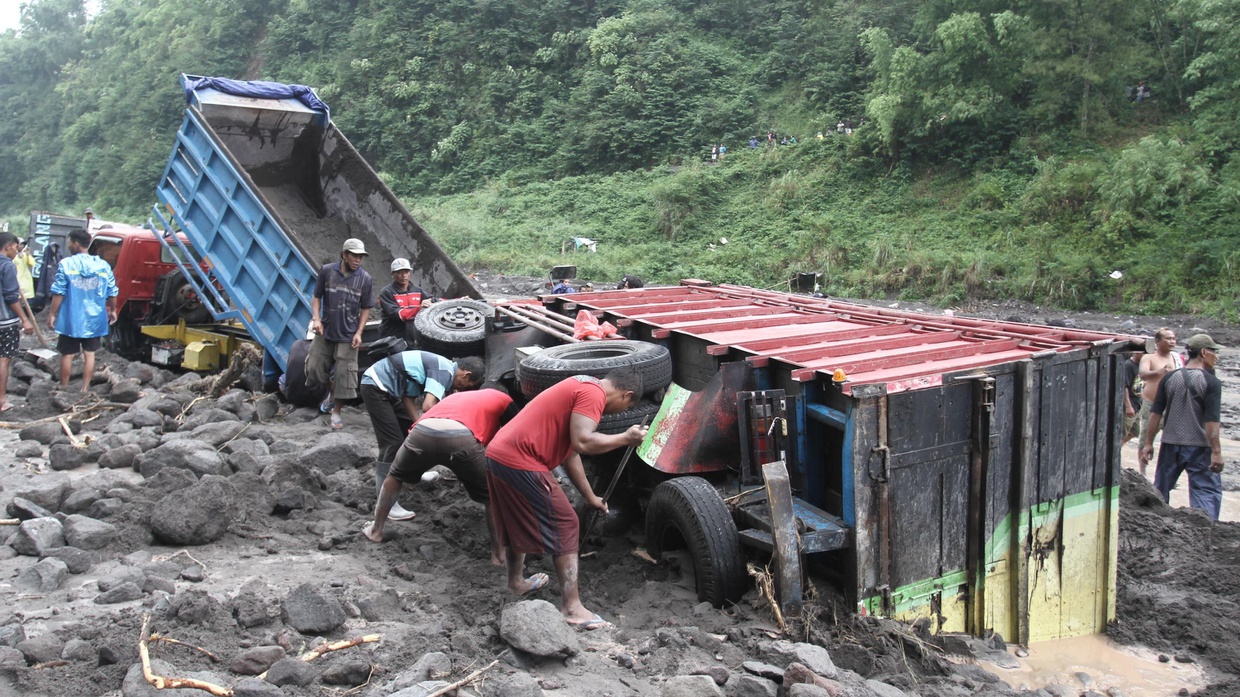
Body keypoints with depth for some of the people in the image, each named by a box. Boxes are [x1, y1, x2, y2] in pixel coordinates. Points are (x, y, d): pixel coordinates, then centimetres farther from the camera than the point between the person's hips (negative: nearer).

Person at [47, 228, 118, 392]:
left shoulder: (66, 264, -9)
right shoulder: (103, 265, 1)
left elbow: (58, 292, -10)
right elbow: (112, 293, 5)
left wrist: (52, 314, -3)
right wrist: (112, 310, 20)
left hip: (71, 319, -2)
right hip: (94, 319, 2)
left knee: (67, 354, 9)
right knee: (89, 354, 8)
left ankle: (63, 388, 18)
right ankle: (85, 389, 9)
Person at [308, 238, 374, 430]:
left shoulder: (364, 278, -4)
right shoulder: (327, 271, -3)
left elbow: (366, 309, 1)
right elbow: (316, 297, 5)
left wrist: (358, 333, -8)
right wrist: (316, 319, -10)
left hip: (348, 336, -2)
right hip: (325, 332, 2)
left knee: (344, 375, -1)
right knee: (314, 367, 7)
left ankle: (336, 412, 14)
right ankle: (333, 392, 34)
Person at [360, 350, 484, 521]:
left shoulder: (439, 367, 13)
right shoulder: (445, 370, -17)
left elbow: (409, 398, 10)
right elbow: (428, 406, -29)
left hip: (384, 387, 11)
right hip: (376, 386, -11)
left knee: (409, 430, 23)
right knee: (393, 442, -12)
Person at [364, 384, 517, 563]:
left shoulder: (456, 395, 44)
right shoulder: (503, 400, 30)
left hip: (421, 432, 4)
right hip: (461, 438, -4)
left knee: (395, 476, 35)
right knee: (494, 497, 18)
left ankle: (375, 530, 45)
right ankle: (499, 555, 20)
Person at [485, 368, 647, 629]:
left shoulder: (581, 388, 22)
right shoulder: (594, 393, -9)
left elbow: (570, 451, 27)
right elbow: (582, 443, -22)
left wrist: (590, 497, 32)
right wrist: (625, 438, -8)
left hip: (498, 454, 10)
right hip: (520, 463, -10)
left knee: (516, 524, 28)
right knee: (564, 527, -1)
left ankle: (516, 582, 47)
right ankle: (572, 608, 1)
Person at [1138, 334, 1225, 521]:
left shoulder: (1169, 378, 3)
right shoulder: (1211, 383, -9)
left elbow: (1155, 413, 3)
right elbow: (1212, 421, -15)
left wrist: (1148, 443, 7)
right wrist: (1216, 451, -13)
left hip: (1170, 444, 4)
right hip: (1199, 446, -4)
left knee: (1160, 490, 16)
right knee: (1207, 491, -1)